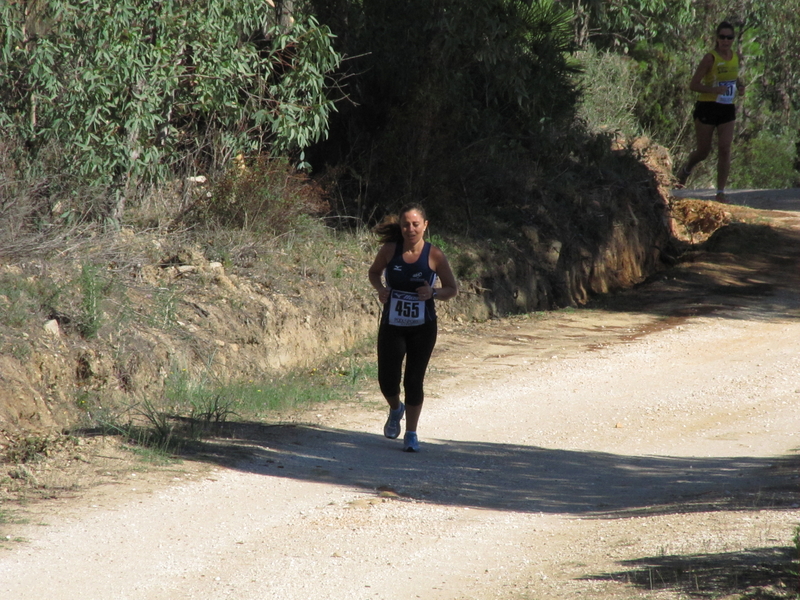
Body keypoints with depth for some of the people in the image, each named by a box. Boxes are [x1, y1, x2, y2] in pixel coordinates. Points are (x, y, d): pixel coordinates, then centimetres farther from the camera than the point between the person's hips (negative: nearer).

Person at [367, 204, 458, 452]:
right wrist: (380, 289, -9)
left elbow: (452, 289, -1)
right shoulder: (390, 250, -6)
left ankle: (411, 434, 12)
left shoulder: (434, 255, -10)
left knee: (414, 381, -2)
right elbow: (374, 272, 12)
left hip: (422, 328, -1)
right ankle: (396, 410, 34)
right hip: (392, 326, 1)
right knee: (387, 380, -1)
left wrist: (433, 293, -21)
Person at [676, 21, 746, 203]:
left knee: (725, 149, -8)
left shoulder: (736, 56, 5)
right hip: (707, 108, -4)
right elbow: (693, 85, -13)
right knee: (703, 151, 8)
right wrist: (714, 90, -27)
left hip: (727, 109, 4)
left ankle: (720, 192, -4)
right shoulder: (710, 58, -13)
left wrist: (740, 86, 4)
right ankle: (686, 170, 41)